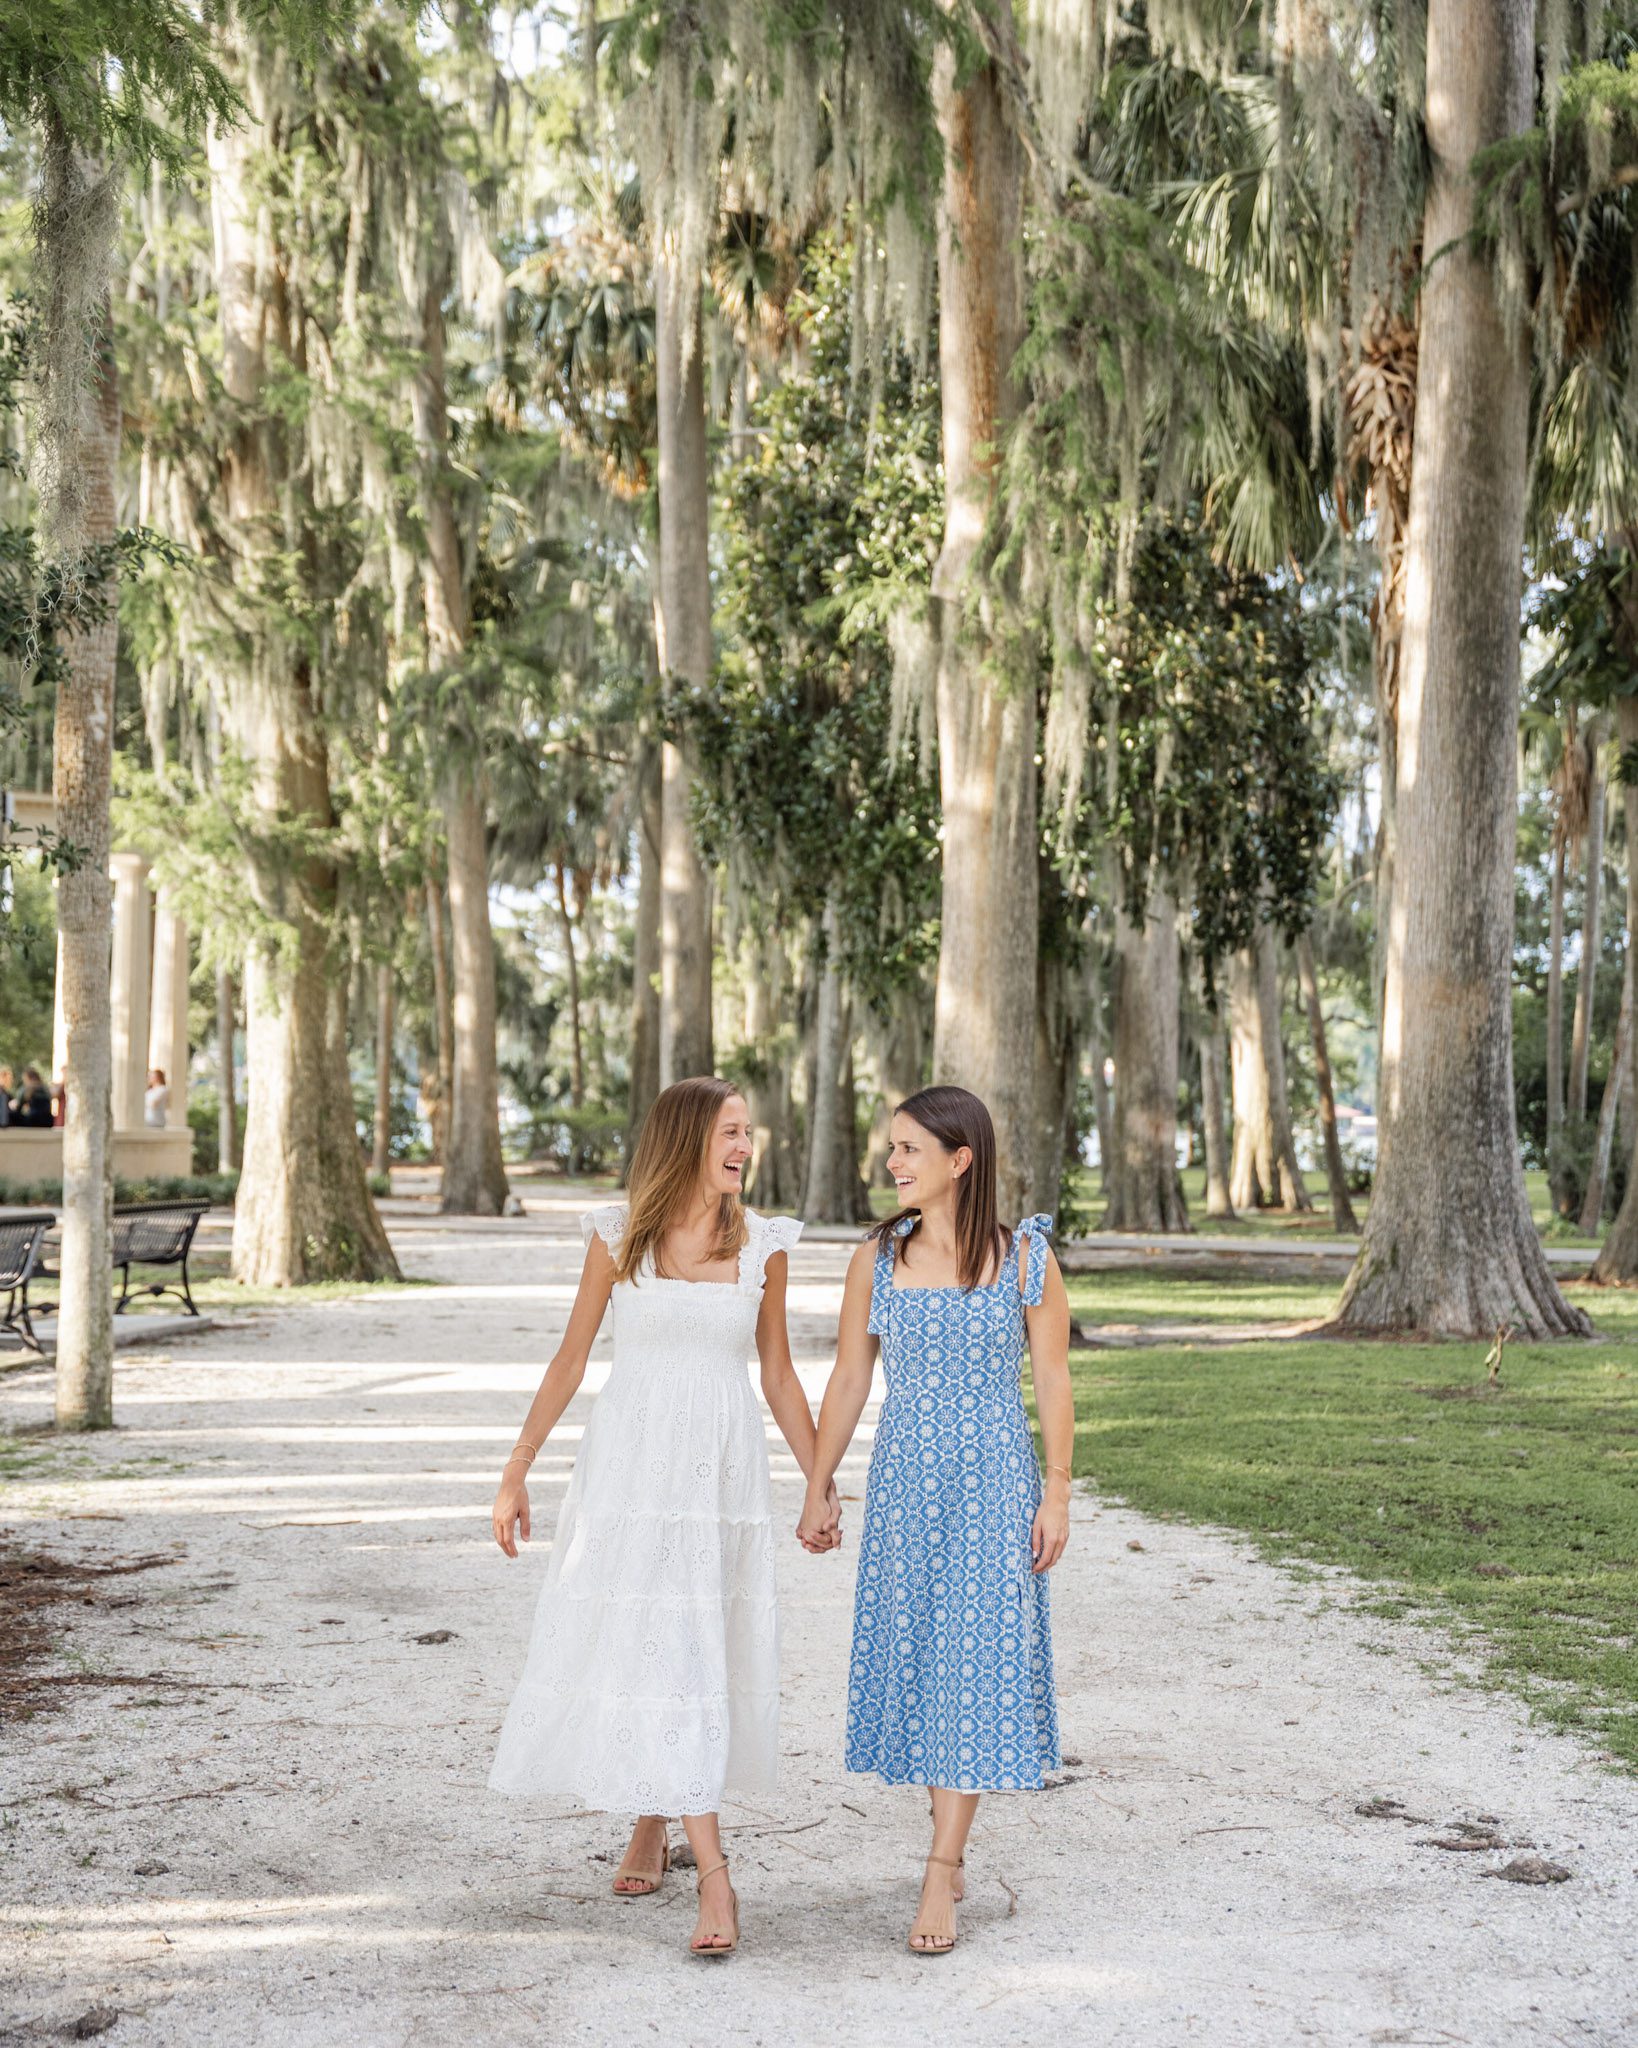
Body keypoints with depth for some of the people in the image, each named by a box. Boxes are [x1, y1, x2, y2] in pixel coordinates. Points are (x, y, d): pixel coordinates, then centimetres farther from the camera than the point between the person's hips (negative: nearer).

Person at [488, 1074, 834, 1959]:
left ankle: (654, 1824, 21)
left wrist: (821, 1483, 9)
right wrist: (515, 1475, 5)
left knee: (696, 1649, 2)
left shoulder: (762, 1245, 2)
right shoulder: (618, 1235, -1)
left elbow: (778, 1375, 10)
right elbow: (569, 1362, 5)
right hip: (629, 1463, -1)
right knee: (638, 1644, -2)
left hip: (722, 1470, 1)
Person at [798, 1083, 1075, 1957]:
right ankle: (953, 1850, 23)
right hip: (904, 1477, 3)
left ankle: (938, 1881, -3)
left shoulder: (1024, 1259, -4)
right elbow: (849, 1379, 7)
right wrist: (818, 1489, 7)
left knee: (974, 1661, -5)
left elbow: (1052, 1382, -1)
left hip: (994, 1478, -3)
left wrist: (1056, 1494, -5)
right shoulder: (877, 1258, 3)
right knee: (914, 1654, 7)